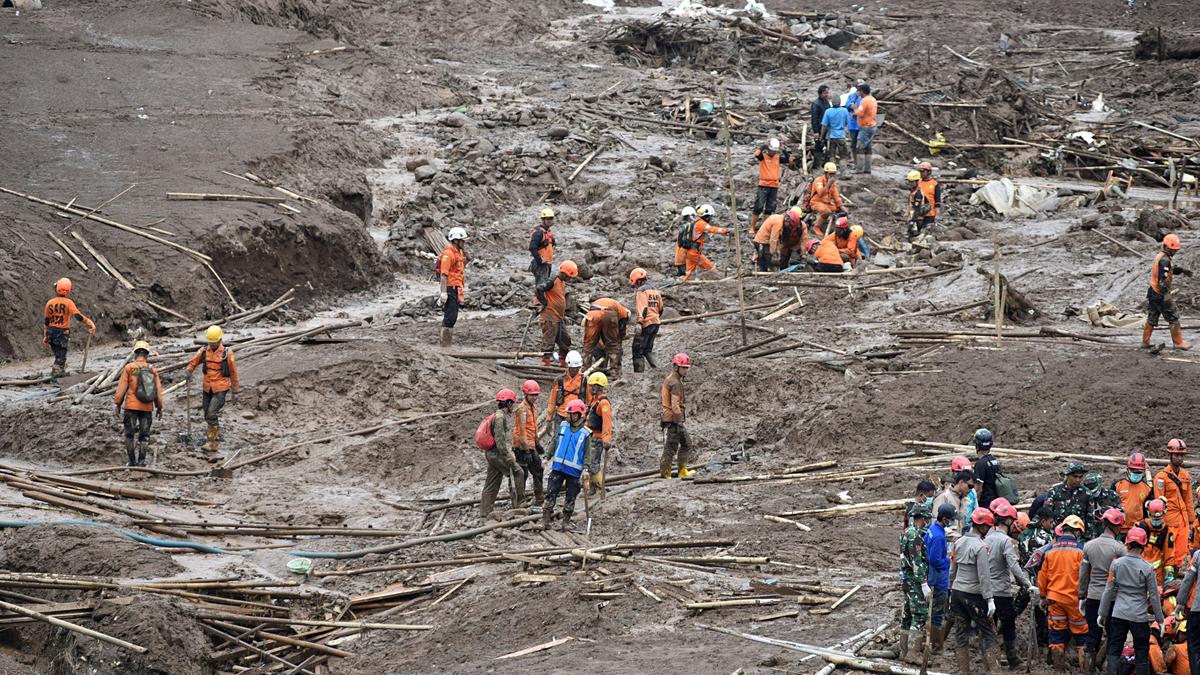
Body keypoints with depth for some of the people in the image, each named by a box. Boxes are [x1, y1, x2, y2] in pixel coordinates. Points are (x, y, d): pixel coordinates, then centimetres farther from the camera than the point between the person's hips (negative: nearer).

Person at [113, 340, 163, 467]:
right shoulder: (153, 370, 3)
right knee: (144, 435, 11)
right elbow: (158, 390, 6)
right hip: (147, 408, 2)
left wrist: (118, 404, 3)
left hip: (131, 406, -2)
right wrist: (159, 407, 15)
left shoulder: (129, 368, -5)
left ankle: (132, 461, 7)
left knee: (129, 434, 8)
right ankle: (142, 460, 4)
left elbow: (121, 388, -5)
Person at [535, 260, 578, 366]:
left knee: (565, 340, 15)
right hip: (550, 318, -9)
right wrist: (545, 303, -16)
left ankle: (563, 362, 27)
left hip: (560, 318, 9)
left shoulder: (563, 283, 14)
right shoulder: (552, 281, -15)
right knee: (549, 341, -4)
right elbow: (538, 290, -26)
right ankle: (545, 363, 1)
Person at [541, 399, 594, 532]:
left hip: (574, 471, -2)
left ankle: (566, 522, 16)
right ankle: (545, 521, -1)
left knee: (570, 498, 5)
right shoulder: (562, 426, 6)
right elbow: (555, 443, 16)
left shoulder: (585, 433, -1)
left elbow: (587, 454, 0)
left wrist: (586, 469, -11)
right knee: (551, 494, -3)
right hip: (558, 467, 2)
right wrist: (548, 457, 13)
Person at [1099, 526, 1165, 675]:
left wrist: (1103, 613, 11)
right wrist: (1159, 619, 7)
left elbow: (1109, 590, 1)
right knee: (1142, 653, 7)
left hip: (1118, 614, 2)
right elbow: (1154, 596, -3)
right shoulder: (1147, 569, -8)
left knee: (1114, 651, 7)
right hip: (1139, 616, -2)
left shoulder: (1116, 564, -3)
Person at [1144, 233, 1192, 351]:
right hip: (1161, 293, -10)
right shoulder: (1165, 260, -19)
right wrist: (1166, 295, -31)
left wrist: (1183, 271, 5)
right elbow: (1163, 278, -27)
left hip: (1153, 292, 10)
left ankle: (1145, 342, 17)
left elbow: (1173, 268, 22)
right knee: (1173, 318, -1)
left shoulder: (1159, 255, 11)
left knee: (1152, 318, 14)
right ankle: (1178, 342, 3)